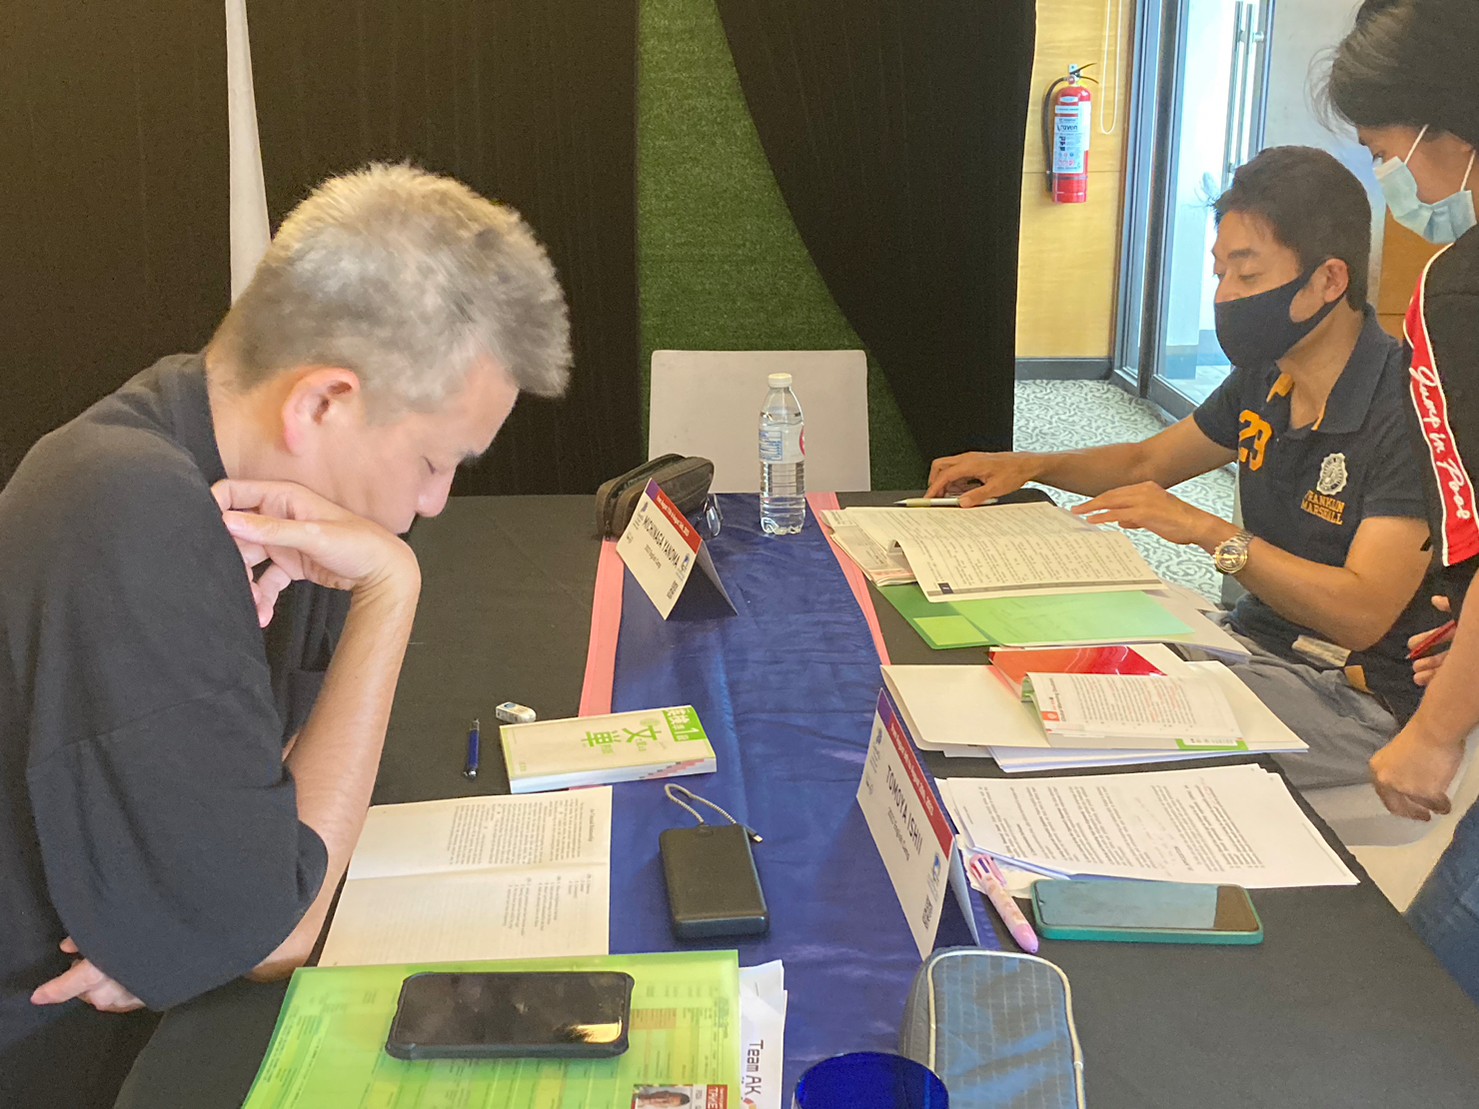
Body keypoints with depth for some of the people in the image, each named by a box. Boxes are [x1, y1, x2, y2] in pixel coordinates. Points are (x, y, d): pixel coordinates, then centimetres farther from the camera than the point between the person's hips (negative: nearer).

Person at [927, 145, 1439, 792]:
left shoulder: (1407, 409, -22)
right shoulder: (1265, 381, 4)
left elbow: (1362, 614, -28)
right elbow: (1148, 460, 21)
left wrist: (1208, 532, -29)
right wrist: (1027, 467, 6)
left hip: (1356, 696, -8)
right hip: (1256, 641, 8)